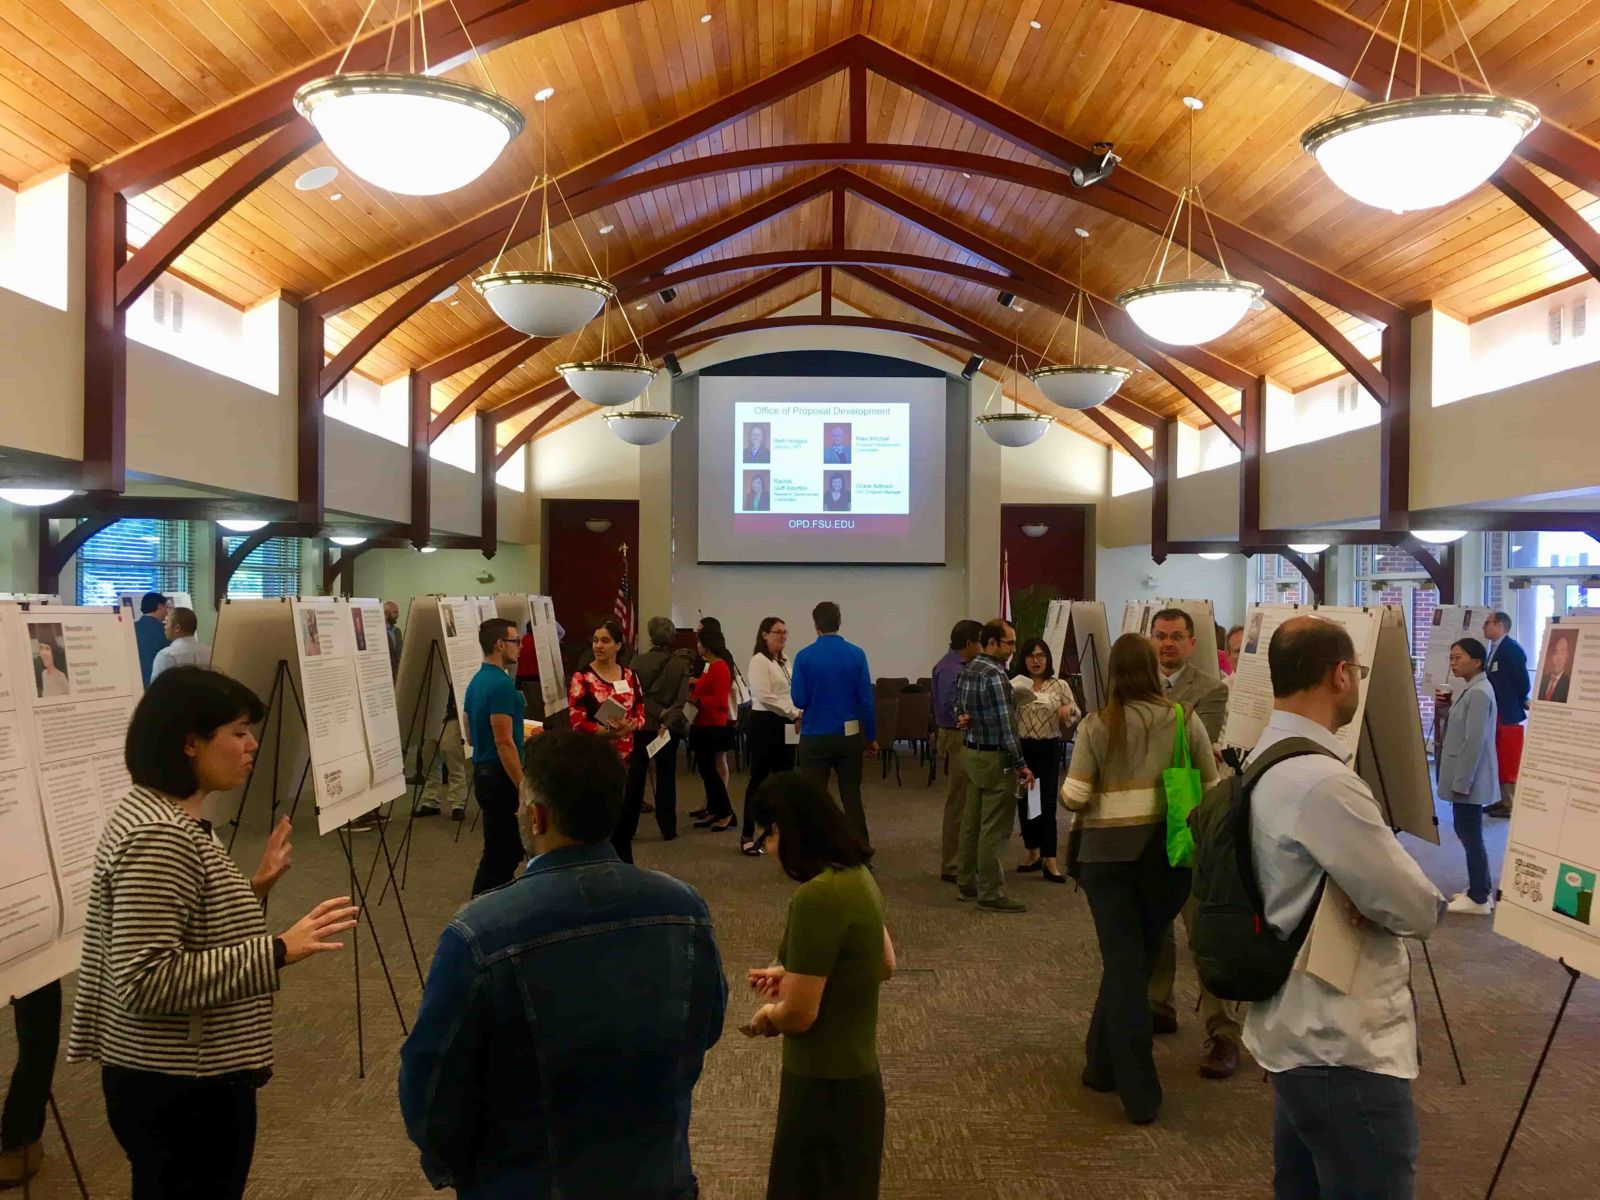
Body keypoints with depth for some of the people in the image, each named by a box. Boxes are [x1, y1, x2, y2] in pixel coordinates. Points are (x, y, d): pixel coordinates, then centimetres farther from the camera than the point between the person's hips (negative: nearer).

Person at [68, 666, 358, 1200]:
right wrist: (278, 950, -29)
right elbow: (145, 983, -28)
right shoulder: (158, 838, -24)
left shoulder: (165, 819, 7)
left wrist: (254, 889, 6)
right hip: (179, 1091, -10)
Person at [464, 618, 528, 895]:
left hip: (484, 773, 10)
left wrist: (523, 733, 24)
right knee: (500, 856, -2)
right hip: (502, 777, -10)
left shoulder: (476, 682, 11)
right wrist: (522, 786, -21)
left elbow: (471, 736, 19)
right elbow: (504, 742, -24)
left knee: (508, 851, 18)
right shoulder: (502, 684, -20)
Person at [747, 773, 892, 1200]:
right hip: (854, 1073, 9)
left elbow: (798, 1015, -23)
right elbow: (885, 965, 15)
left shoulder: (817, 897, -27)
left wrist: (767, 1015, -1)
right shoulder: (857, 877, 1)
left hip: (825, 1083, -8)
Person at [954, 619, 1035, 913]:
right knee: (994, 828, -3)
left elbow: (959, 711, 18)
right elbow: (1005, 726, -21)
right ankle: (990, 893, 3)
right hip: (995, 758, -9)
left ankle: (966, 883, 25)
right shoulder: (994, 675, -20)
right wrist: (1021, 765, -18)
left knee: (972, 821, 16)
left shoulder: (967, 670, 9)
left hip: (971, 753, 9)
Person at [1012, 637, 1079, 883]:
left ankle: (1050, 861, 0)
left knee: (1047, 803, -4)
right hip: (1021, 748, 2)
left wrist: (1068, 710, -19)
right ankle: (1033, 853, 25)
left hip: (1048, 749, -2)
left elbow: (1076, 715, 4)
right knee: (1024, 801, 10)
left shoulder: (1060, 686, 0)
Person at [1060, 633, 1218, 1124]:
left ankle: (1139, 1093, 9)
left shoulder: (1095, 726, -7)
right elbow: (1212, 788, 0)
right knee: (1138, 959, 17)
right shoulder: (1184, 720, -3)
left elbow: (1074, 797, -10)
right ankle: (1103, 1064, 32)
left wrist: (1064, 793, 12)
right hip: (1169, 849, 2)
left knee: (1123, 963, 5)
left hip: (1109, 852, -2)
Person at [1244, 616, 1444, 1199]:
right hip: (1345, 1047, -10)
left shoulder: (1267, 764, 8)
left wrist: (1371, 898, -9)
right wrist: (1426, 895, 0)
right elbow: (1418, 910, -20)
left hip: (1302, 1032, 10)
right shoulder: (1322, 782, -24)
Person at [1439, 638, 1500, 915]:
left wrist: (1461, 782, -21)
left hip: (1469, 779, -10)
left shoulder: (1478, 693, -19)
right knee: (1468, 833, 17)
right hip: (1466, 777, 10)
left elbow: (1475, 742, -22)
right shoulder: (1473, 690, 12)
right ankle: (1482, 889, 27)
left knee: (1471, 836, -1)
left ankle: (1479, 899, 8)